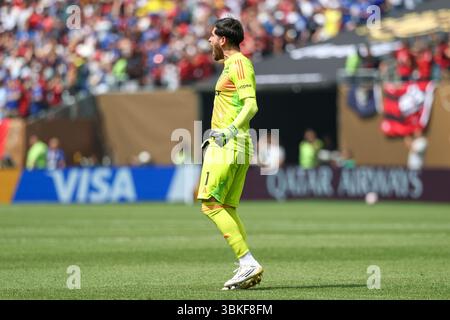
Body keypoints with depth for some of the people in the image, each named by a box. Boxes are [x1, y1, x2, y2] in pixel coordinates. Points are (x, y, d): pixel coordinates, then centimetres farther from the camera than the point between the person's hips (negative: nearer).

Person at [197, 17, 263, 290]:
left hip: (229, 143, -10)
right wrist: (216, 135, 35)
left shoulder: (238, 64, -9)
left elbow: (251, 105, -21)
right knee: (227, 209, 7)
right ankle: (249, 268, 2)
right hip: (232, 144, 10)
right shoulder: (233, 65, 22)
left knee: (211, 204, -14)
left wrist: (232, 129, -33)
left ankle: (248, 262, -19)